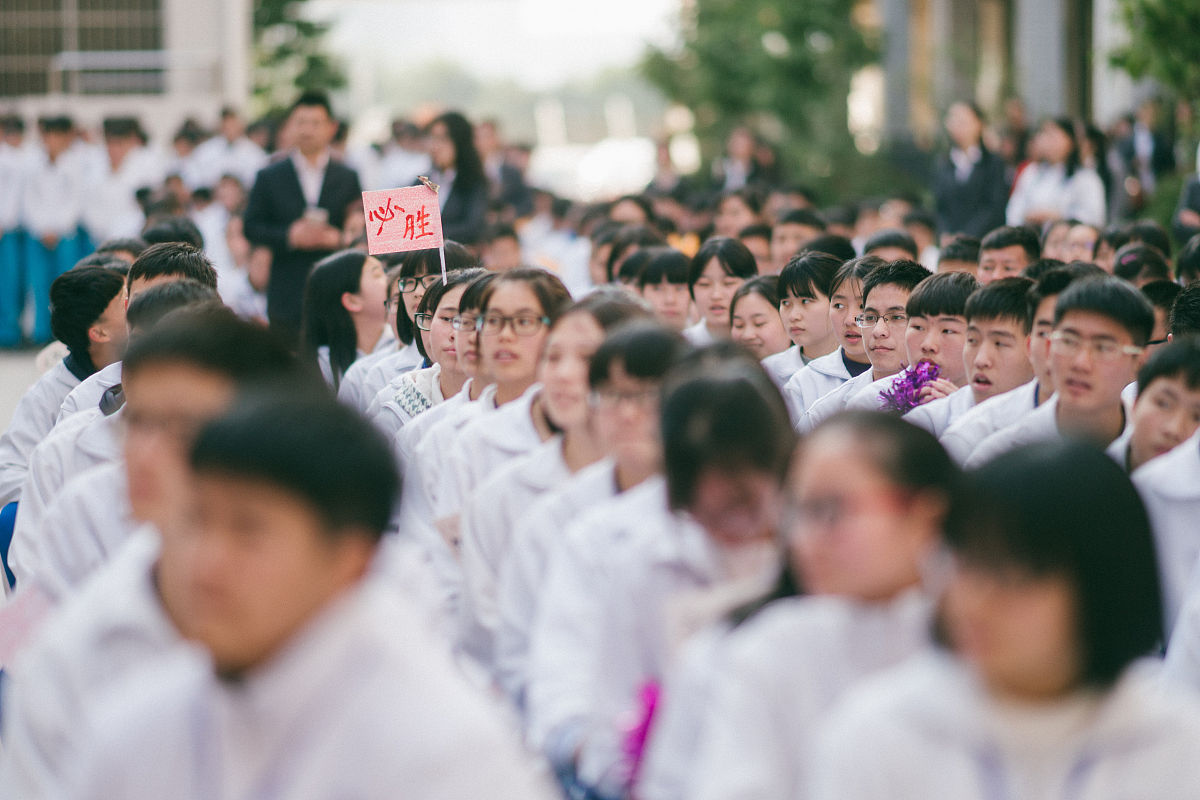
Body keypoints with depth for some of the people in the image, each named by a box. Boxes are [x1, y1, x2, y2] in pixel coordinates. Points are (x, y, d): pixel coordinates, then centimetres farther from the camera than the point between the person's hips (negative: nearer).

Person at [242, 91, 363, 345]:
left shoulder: (347, 178, 10)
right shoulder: (269, 177, 8)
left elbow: (361, 231, 9)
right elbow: (251, 228, 4)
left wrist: (339, 238, -13)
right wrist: (290, 236, -12)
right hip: (287, 297, 0)